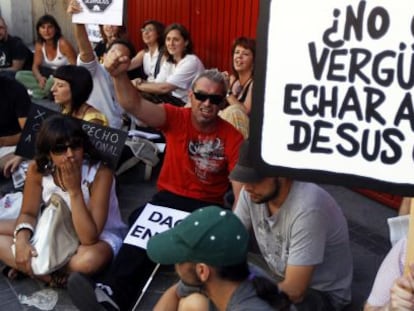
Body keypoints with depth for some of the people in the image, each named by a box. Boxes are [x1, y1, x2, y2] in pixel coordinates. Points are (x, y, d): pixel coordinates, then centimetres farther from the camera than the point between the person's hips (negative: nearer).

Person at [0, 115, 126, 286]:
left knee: (90, 259, -40)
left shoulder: (100, 173, -27)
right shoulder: (37, 169, -16)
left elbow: (89, 238, -31)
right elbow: (28, 213, -2)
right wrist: (22, 239, -23)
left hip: (99, 237, -4)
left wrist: (75, 190, -36)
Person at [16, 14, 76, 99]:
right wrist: (40, 78, -27)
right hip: (47, 76, 6)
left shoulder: (63, 43, -16)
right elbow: (35, 66, -4)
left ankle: (40, 92, -12)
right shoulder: (39, 44, 1)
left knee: (53, 81, -42)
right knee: (19, 75, -12)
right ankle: (47, 91, -20)